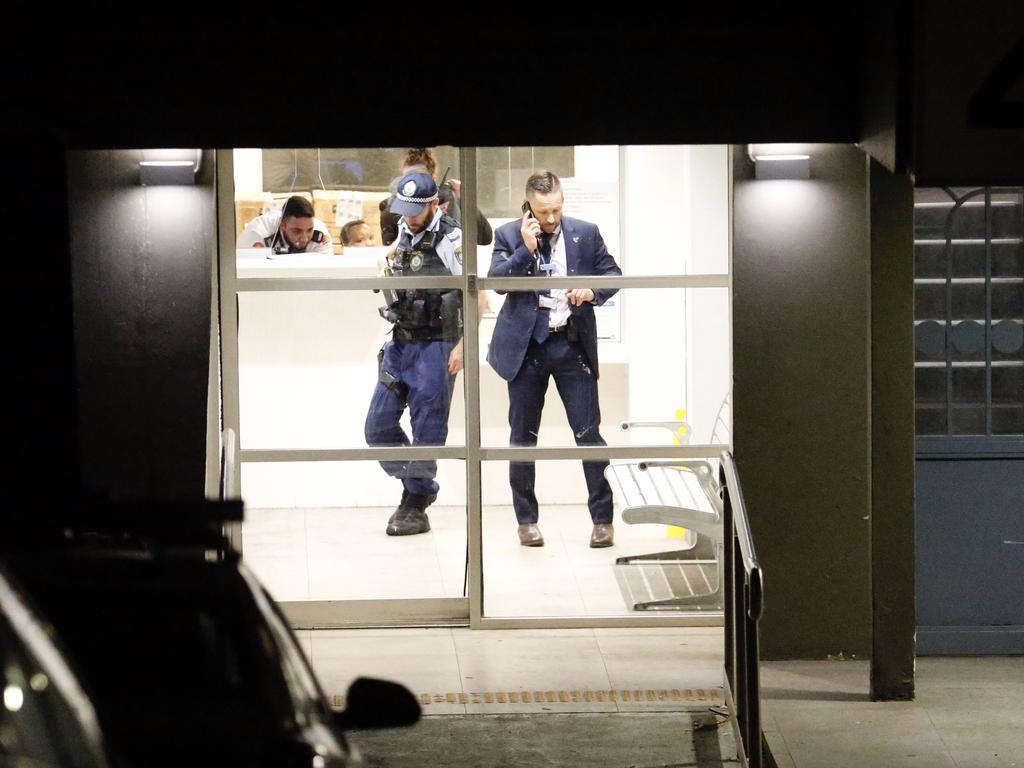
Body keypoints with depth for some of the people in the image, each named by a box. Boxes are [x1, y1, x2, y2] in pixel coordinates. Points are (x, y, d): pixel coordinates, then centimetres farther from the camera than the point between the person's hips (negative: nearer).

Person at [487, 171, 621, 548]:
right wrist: (526, 249, -19)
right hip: (526, 346, 0)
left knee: (588, 431, -2)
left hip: (573, 345, 0)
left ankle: (603, 518, 5)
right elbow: (495, 279, -10)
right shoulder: (509, 235, 0)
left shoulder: (586, 233, 2)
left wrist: (593, 292, -12)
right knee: (523, 436, 7)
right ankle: (526, 520, 17)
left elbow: (612, 273, 8)